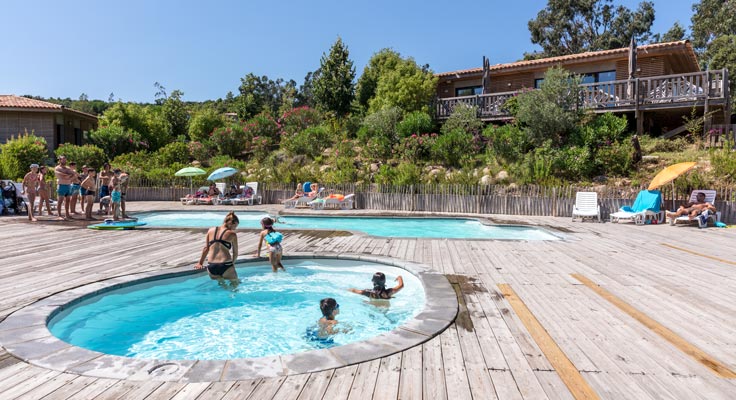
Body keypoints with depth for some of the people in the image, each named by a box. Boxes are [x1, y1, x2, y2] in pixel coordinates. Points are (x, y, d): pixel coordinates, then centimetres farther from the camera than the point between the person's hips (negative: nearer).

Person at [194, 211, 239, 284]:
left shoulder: (211, 230, 14)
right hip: (225, 266, -3)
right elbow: (235, 253, 10)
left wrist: (200, 263, 23)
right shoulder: (232, 233, 4)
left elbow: (206, 248, 16)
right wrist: (232, 263, 27)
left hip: (211, 267, 3)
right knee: (235, 283, 19)